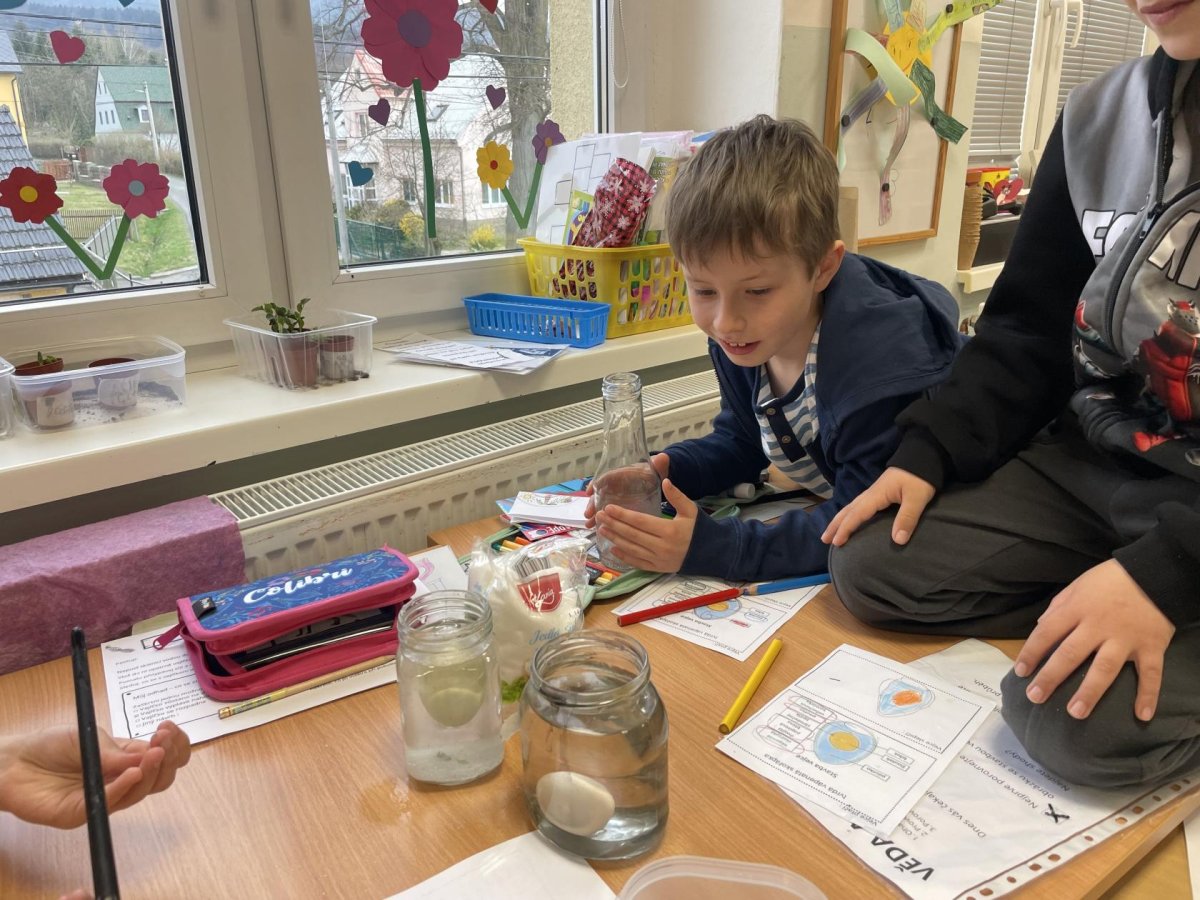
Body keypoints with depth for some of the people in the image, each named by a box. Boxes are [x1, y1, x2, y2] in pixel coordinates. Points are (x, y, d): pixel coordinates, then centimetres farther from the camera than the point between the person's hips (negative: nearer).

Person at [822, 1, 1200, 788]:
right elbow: (1029, 331, 6)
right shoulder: (1102, 116, 2)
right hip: (1088, 459, 5)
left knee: (1083, 719, -25)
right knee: (870, 565, -9)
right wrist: (929, 453, -5)